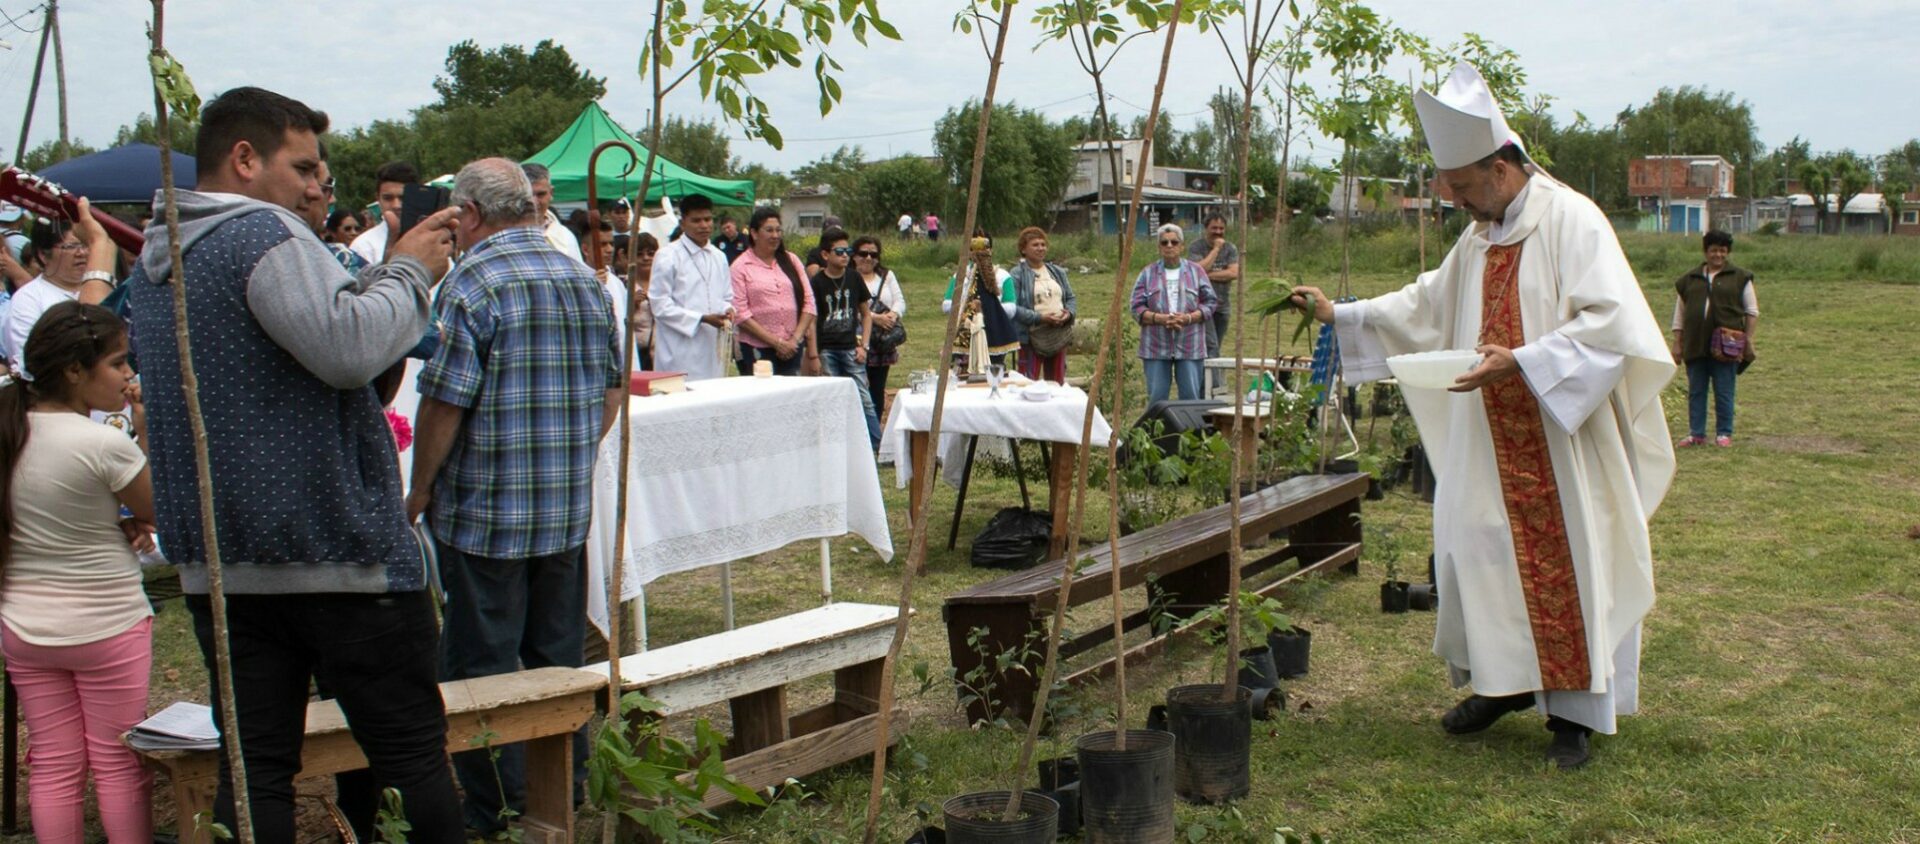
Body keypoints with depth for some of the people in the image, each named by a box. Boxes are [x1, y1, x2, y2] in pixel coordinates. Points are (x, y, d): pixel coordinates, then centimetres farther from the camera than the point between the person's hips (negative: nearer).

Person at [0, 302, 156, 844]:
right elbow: (159, 513, -6)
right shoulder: (104, 444, -20)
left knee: (53, 766, 11)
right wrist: (145, 430, -8)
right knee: (120, 764, 5)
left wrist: (117, 527, -1)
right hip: (107, 627, -6)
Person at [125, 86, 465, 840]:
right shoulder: (264, 234, -12)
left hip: (216, 561, 8)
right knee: (412, 752, 3)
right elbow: (348, 347, -25)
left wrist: (386, 274, 16)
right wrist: (407, 272, -9)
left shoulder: (152, 261, 17)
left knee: (254, 769, 9)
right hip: (336, 551, -8)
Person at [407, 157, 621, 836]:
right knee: (561, 658, 16)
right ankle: (567, 789, 26)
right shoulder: (586, 281, 7)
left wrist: (420, 490, -5)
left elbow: (445, 400, -16)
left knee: (483, 667, 4)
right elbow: (613, 388, 12)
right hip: (568, 511, 6)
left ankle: (496, 813, 12)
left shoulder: (472, 283, -14)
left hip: (485, 511, -6)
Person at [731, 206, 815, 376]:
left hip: (793, 349, 4)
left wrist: (795, 339, -3)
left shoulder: (791, 260, 13)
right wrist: (776, 342, -11)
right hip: (756, 350, -4)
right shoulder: (741, 267, 0)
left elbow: (808, 302, 9)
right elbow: (740, 314, -8)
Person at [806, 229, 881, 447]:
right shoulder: (816, 283, -3)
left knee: (864, 399, -1)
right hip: (826, 350, -2)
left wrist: (863, 345, 3)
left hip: (850, 348, 2)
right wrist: (813, 355, -7)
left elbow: (866, 314, 13)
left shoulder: (855, 280, 6)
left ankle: (880, 446, 0)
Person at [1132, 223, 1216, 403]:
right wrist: (1160, 318, -16)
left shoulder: (1196, 271, 8)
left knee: (1191, 397, 1)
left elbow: (1210, 303, 5)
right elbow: (1137, 308, 1)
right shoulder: (1148, 273, 6)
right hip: (1156, 348, 0)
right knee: (1156, 398, 0)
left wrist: (1188, 318, -13)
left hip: (1189, 347, 0)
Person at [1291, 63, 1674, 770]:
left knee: (1567, 564, -1)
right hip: (1489, 443, 8)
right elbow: (1425, 306, 24)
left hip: (1561, 442, -7)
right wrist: (1340, 315, 16)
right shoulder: (1478, 237, 13)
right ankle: (1505, 681, 25)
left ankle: (1573, 711, 9)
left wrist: (1521, 361, -26)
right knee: (1475, 550, 9)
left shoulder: (1571, 220, -12)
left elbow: (1610, 321, -20)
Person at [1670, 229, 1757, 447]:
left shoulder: (1739, 278, 6)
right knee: (1696, 391, 5)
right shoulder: (1690, 279, 12)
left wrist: (1748, 339, -1)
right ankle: (1696, 433, 11)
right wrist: (1677, 343, 9)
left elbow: (1752, 311, 7)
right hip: (1696, 346, 3)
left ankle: (1724, 433, 9)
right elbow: (1679, 314, 14)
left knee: (1724, 392, 0)